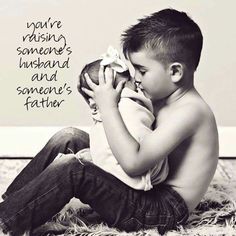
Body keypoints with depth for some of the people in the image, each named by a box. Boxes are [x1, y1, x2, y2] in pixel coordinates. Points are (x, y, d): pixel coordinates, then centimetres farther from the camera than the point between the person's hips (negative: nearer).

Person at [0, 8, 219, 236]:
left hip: (165, 209, -10)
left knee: (70, 168, -26)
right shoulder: (163, 99, 6)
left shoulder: (189, 111, -23)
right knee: (68, 137, 6)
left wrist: (108, 106, -23)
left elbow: (132, 162, -31)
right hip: (145, 187, 10)